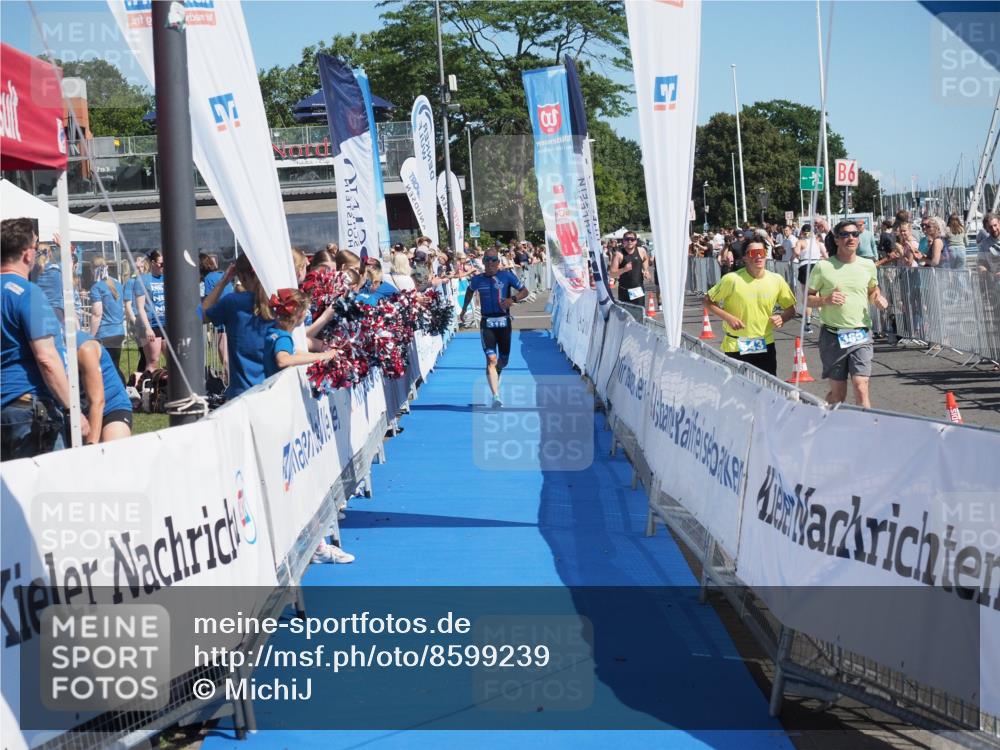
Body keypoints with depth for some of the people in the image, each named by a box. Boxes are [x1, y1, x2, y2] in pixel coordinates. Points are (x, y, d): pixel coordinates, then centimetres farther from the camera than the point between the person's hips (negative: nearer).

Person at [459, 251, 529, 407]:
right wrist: (464, 309, 29)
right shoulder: (477, 279, 4)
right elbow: (470, 291, 25)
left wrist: (513, 299, -16)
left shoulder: (507, 276, -2)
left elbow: (525, 291, 3)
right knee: (491, 359, -15)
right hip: (487, 322, 0)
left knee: (503, 360, 10)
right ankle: (496, 396, -21)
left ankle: (495, 376, 47)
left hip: (504, 321, 1)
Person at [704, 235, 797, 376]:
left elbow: (791, 309, 10)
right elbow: (709, 302, -3)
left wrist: (782, 318, -11)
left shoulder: (776, 280, -2)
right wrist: (728, 317, -16)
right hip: (735, 348, -3)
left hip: (766, 346, 3)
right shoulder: (732, 280, -12)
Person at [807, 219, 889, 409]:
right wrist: (826, 300, -16)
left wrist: (878, 298, 2)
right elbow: (808, 298, 3)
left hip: (861, 336, 1)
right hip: (833, 335, -1)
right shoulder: (823, 267, -2)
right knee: (838, 393, 5)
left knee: (861, 386, -13)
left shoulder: (868, 265, 7)